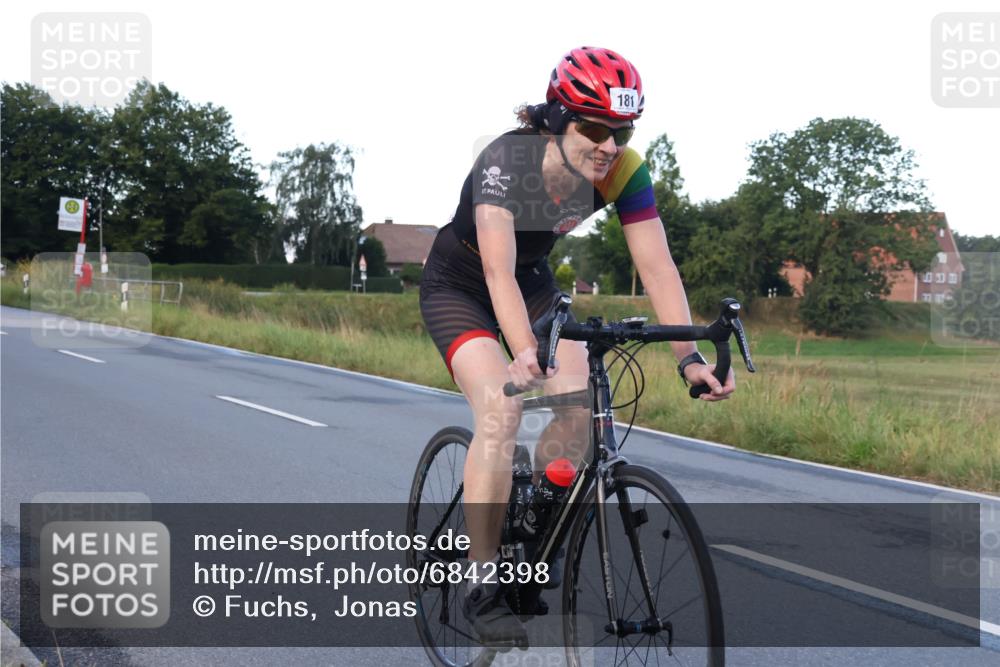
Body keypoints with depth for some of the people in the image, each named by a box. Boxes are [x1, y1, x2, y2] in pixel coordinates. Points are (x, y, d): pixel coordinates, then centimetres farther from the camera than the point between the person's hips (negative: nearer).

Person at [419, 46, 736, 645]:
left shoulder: (624, 171, -22)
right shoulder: (507, 161, -34)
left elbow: (657, 265, -24)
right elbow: (498, 269, -44)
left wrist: (689, 355, -36)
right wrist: (525, 352, -60)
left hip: (535, 281, 5)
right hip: (458, 287, -5)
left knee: (579, 405, -16)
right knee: (501, 407, -26)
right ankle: (482, 586, -16)